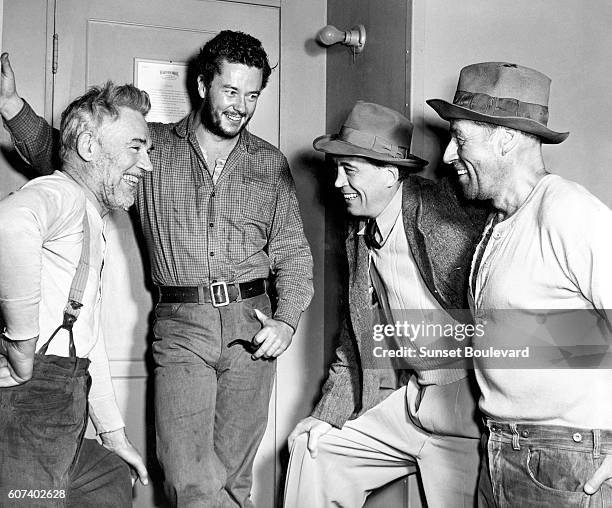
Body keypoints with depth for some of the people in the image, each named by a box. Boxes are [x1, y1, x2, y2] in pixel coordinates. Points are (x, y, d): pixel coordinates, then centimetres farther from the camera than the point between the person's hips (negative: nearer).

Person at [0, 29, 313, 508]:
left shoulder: (271, 163, 11)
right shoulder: (154, 145, 7)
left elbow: (292, 251, 11)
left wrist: (287, 319, -4)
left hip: (250, 326, 1)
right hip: (181, 328, -1)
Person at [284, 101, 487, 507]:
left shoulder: (448, 214, -19)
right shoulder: (359, 236, 6)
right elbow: (357, 338, 13)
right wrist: (326, 416, 10)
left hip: (468, 402, -7)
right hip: (409, 396, 7)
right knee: (315, 448, 10)